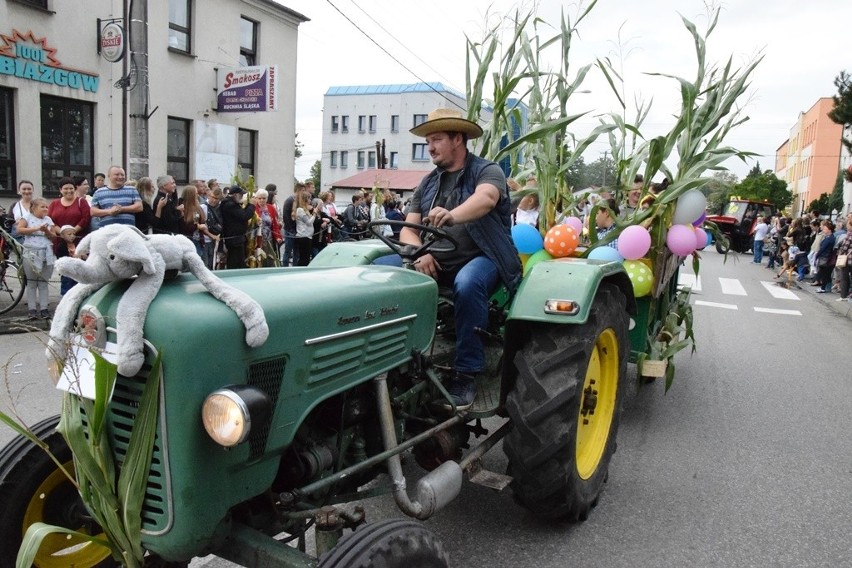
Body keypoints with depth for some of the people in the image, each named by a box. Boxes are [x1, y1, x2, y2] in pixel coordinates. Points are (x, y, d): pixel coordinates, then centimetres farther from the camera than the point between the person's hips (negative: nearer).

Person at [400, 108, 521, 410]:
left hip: (481, 258, -5)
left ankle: (466, 372, -26)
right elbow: (408, 229, 7)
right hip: (438, 263, 5)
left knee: (467, 283, -38)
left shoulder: (487, 171, -2)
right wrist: (420, 253, -16)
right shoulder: (428, 182, 15)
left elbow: (485, 199, -27)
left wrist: (453, 215, -49)